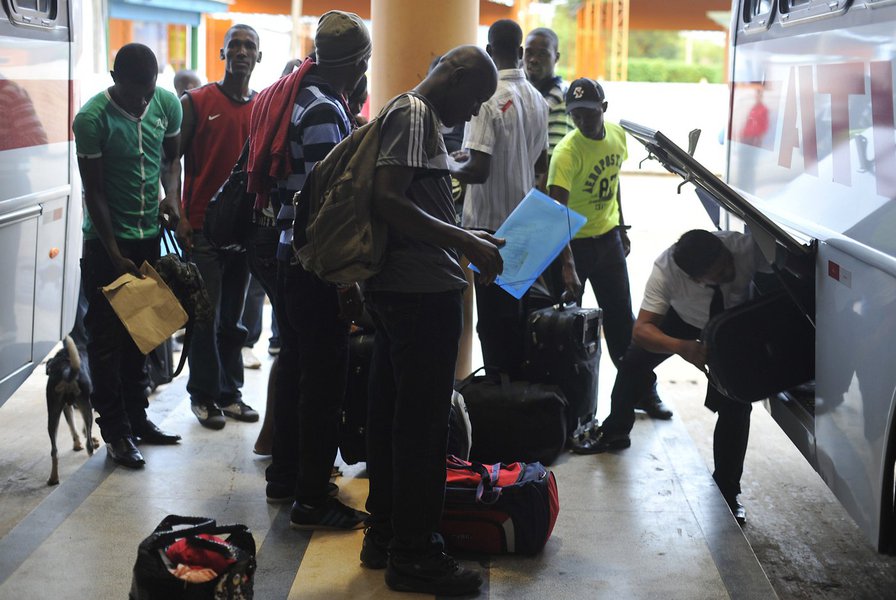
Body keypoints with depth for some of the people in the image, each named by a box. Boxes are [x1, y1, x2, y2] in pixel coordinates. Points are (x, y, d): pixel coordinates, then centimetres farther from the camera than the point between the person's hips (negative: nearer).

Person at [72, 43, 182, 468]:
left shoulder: (167, 104, -3)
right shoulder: (92, 118, -18)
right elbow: (94, 193, -15)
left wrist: (171, 194, -7)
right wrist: (116, 256, -16)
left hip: (149, 236, 5)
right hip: (105, 241, -5)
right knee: (107, 337, 0)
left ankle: (137, 417, 24)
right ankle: (116, 432, 7)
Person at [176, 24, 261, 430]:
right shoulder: (196, 103, -2)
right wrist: (179, 216, -11)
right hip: (202, 227, -4)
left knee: (232, 317, 11)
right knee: (206, 317, 0)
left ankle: (229, 393, 19)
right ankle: (203, 396, 11)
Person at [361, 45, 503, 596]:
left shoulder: (418, 116, 19)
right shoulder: (414, 115, -12)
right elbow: (388, 201, -23)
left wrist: (468, 241, 17)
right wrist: (465, 243, -21)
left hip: (397, 288, 11)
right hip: (423, 289, -11)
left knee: (392, 411, 15)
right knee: (423, 420, -4)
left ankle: (384, 536, 26)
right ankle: (414, 555, 4)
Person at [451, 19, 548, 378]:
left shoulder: (489, 98, -17)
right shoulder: (537, 100, 5)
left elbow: (477, 170, -22)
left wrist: (450, 167, -4)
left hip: (491, 224, -7)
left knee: (494, 318, 0)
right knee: (518, 314, 16)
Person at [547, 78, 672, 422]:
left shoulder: (617, 135, -3)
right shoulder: (566, 152, -24)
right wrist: (567, 266, -39)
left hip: (608, 236, 6)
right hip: (573, 242, -6)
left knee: (621, 317, 11)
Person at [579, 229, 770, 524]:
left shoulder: (746, 248, -41)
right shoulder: (666, 269, -40)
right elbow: (641, 330, -40)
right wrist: (684, 348, -58)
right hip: (682, 316, 1)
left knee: (736, 405, -12)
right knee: (634, 361, -4)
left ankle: (727, 493, 4)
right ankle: (615, 432, 26)